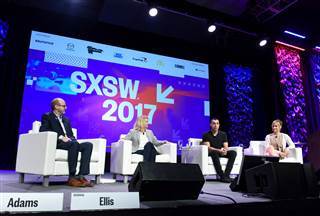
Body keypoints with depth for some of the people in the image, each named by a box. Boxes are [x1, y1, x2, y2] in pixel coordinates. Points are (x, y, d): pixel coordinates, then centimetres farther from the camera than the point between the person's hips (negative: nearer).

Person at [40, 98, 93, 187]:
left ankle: (81, 176, -28)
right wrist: (60, 137, -17)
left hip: (69, 143, 6)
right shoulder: (47, 116, 11)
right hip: (56, 143, -6)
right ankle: (72, 177, -34)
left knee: (88, 145, -21)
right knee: (74, 144, -37)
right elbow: (43, 130, -7)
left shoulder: (66, 119, 30)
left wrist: (70, 139, -1)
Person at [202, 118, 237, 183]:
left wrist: (225, 150, -23)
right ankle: (222, 176, -37)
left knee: (233, 153, -22)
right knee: (214, 153, -38)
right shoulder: (206, 135, -3)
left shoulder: (223, 134, 9)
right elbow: (208, 148, -15)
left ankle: (226, 175, -29)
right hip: (211, 153, -4)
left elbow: (226, 146, 2)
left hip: (222, 153, 4)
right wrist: (219, 150, -30)